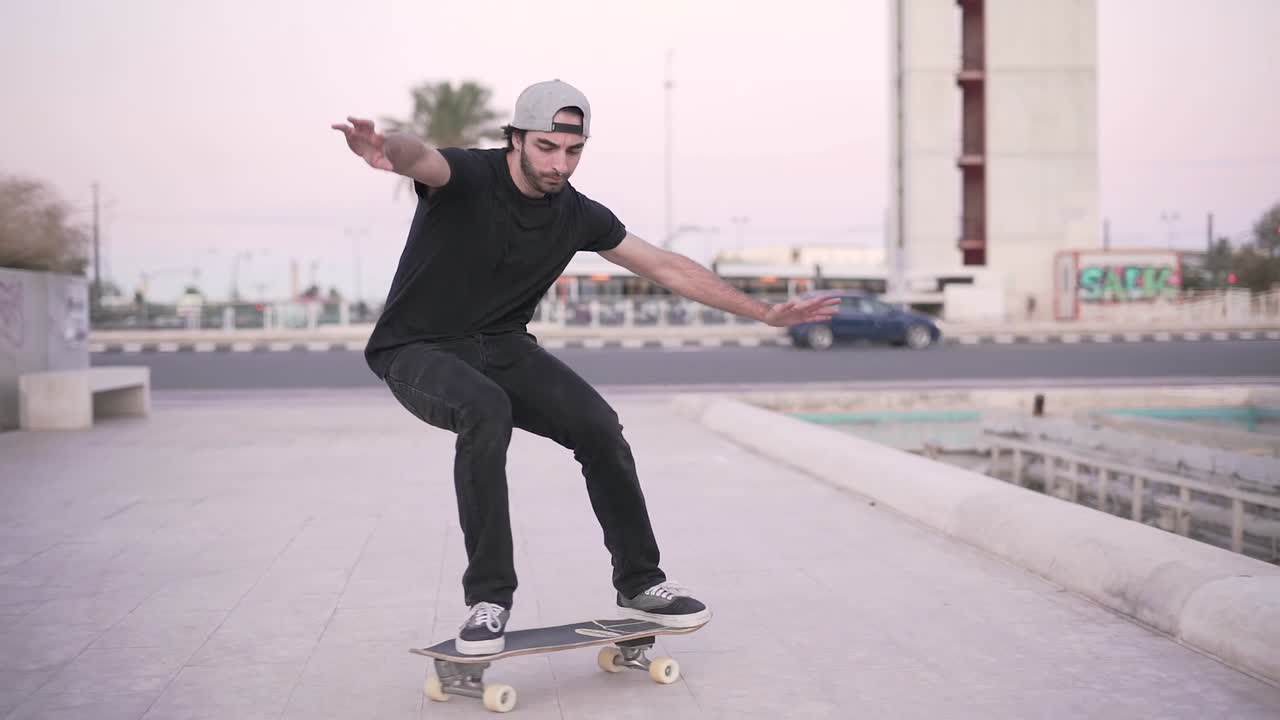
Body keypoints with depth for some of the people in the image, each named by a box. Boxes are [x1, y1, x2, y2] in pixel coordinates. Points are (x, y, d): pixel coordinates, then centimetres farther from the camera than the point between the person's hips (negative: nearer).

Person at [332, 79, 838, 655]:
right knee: (487, 411, -36)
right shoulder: (468, 177, -19)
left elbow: (665, 267, 4)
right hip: (419, 350, -5)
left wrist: (764, 313, 3)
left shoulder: (578, 215, -3)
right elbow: (421, 158, -44)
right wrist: (388, 151, -70)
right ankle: (488, 599, -27)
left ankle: (638, 583, 5)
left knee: (598, 425, -16)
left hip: (501, 347, 5)